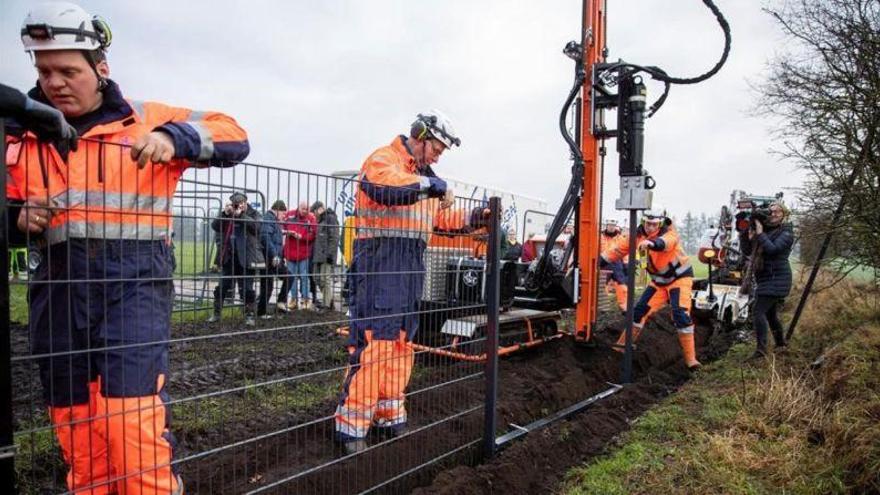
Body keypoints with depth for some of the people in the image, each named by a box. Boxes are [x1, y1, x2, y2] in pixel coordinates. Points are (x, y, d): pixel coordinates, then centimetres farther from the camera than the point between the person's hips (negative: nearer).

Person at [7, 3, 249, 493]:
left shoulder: (146, 120, 4)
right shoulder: (25, 133, 15)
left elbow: (234, 138, -1)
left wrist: (174, 138, -18)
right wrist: (21, 217, -2)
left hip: (133, 280, -4)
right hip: (59, 288, 5)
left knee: (133, 423, -10)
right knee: (76, 434, 12)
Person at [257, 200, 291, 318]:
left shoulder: (274, 220, 18)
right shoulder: (268, 218, -12)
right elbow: (265, 237, -25)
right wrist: (274, 255, -27)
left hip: (276, 258, 10)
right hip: (269, 259, -10)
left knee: (288, 277, 14)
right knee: (267, 285, -2)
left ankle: (281, 302, 17)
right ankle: (262, 312, 7)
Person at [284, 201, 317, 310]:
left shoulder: (311, 218, -5)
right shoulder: (290, 215, 3)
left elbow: (313, 235, -8)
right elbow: (282, 227, 16)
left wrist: (300, 236, -16)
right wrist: (287, 232, -4)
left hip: (304, 253, -3)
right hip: (290, 251, 3)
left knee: (304, 276, 2)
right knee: (292, 276, 11)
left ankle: (305, 299, 11)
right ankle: (293, 298, 20)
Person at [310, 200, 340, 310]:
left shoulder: (331, 218, -6)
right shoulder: (320, 221, 23)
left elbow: (334, 238, -14)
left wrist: (330, 253, -20)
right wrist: (313, 254, 19)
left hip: (326, 255, -9)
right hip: (318, 255, 9)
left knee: (326, 279, -7)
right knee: (318, 279, 10)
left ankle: (327, 304, -2)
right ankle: (328, 300, 20)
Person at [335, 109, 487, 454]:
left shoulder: (423, 176, 24)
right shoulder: (382, 160, -3)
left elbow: (442, 219, 25)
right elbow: (385, 187, -27)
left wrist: (473, 219, 11)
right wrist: (429, 184, -19)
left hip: (411, 268, 9)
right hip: (380, 263, -9)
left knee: (401, 345, 13)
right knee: (372, 343, -11)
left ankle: (390, 416, 25)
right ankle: (352, 426, -3)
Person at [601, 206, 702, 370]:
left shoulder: (669, 233, -25)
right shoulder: (638, 234, -8)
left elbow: (665, 242, -50)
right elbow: (619, 249, -6)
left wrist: (652, 243, -73)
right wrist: (598, 262, -13)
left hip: (679, 277, -5)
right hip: (659, 281, 5)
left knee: (681, 314, -19)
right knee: (640, 311, 1)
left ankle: (690, 358, -11)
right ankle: (623, 346, 14)